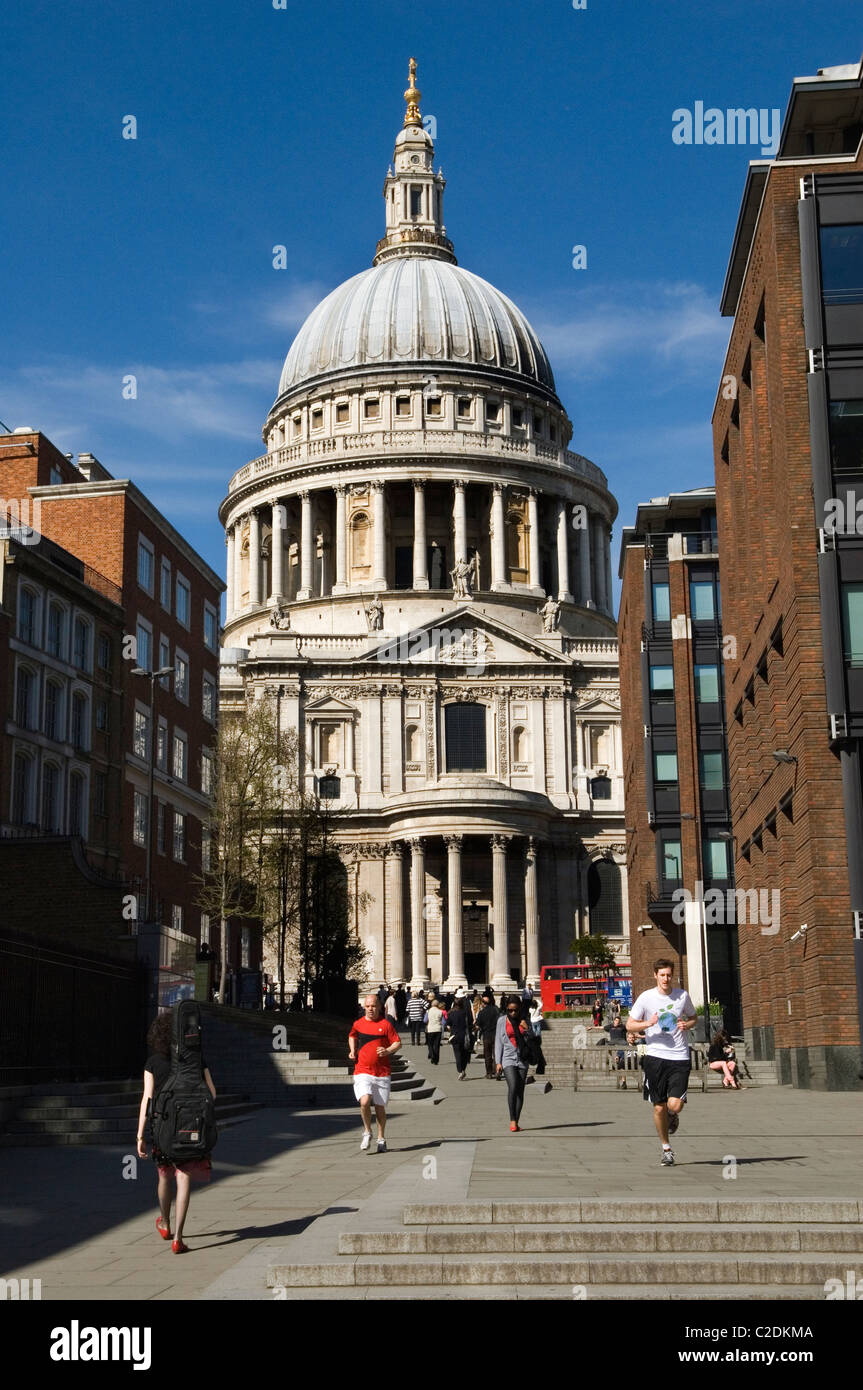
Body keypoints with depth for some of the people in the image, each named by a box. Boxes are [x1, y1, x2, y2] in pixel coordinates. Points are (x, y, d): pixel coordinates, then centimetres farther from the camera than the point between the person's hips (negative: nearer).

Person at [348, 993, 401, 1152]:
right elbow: (352, 1036, 28)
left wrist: (388, 1051, -16)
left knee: (380, 1107, 5)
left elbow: (398, 1043, 2)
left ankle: (381, 1139, 23)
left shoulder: (385, 1024, -1)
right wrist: (352, 1051, 13)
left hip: (382, 1073, 0)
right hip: (362, 1072, 0)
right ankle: (367, 1132, 3)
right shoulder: (358, 1024, 6)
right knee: (364, 1102, -20)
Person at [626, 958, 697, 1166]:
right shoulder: (646, 997, -1)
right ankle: (666, 1149, 22)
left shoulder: (683, 996, 4)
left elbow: (693, 1018, 20)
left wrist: (687, 1025, -2)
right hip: (655, 1056, 0)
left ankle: (673, 1116, 26)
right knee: (659, 1107, 3)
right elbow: (630, 1024, 3)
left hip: (679, 1057, 0)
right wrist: (648, 1023, -15)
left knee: (675, 1105, -12)